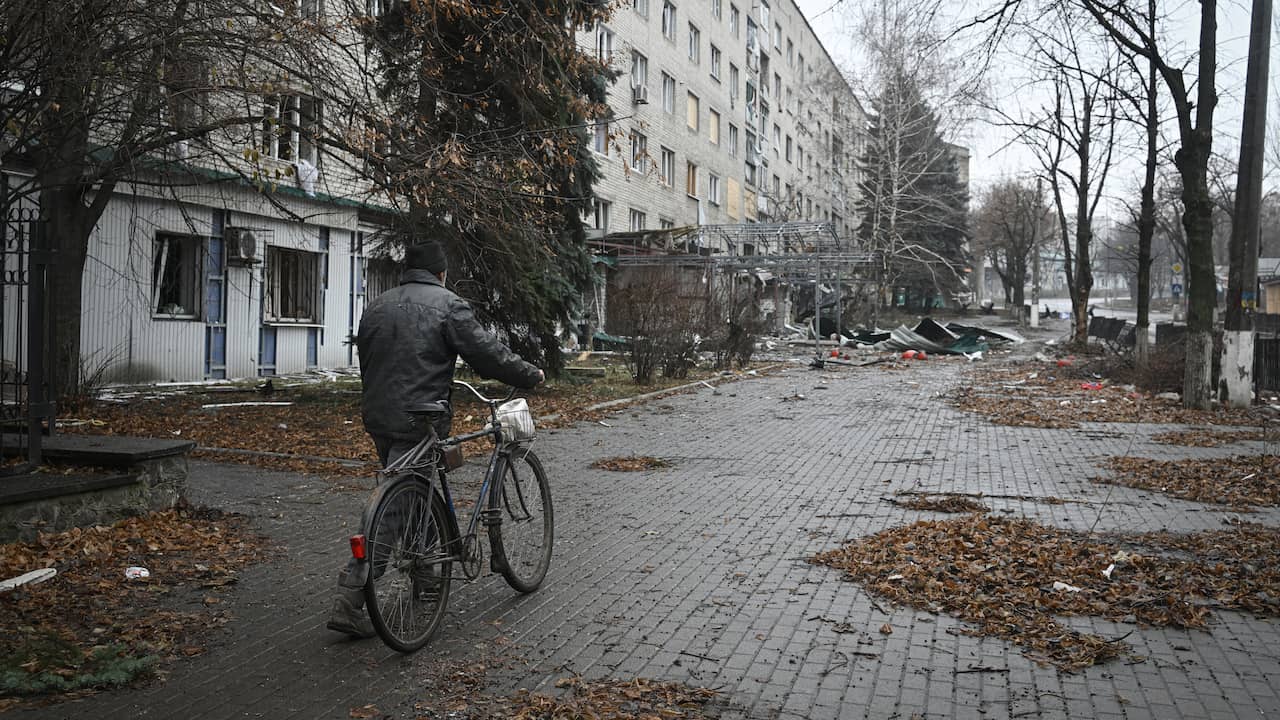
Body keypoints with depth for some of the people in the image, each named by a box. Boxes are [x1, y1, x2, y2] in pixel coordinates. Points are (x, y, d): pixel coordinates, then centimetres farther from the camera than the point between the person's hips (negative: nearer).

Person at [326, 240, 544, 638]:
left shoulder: (376, 306, 14)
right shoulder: (447, 305, -7)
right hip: (418, 424, -7)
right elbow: (487, 353, -8)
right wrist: (531, 375, 5)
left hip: (378, 418, 7)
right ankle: (348, 604, -7)